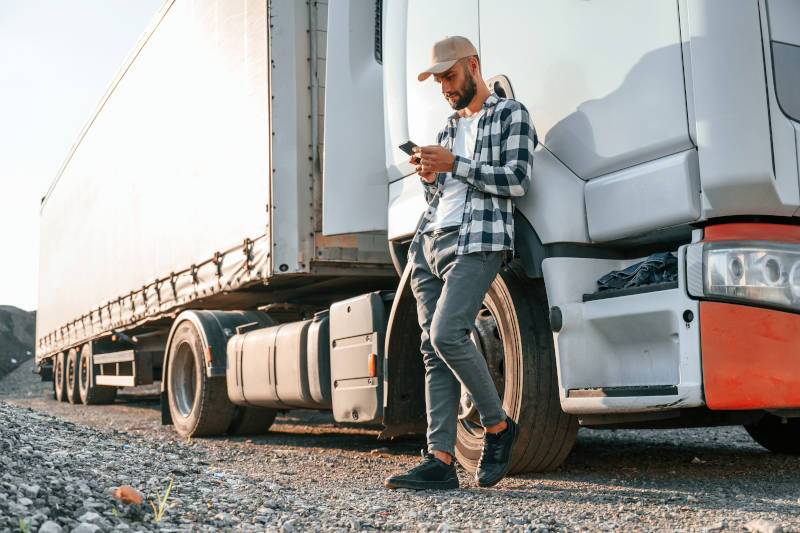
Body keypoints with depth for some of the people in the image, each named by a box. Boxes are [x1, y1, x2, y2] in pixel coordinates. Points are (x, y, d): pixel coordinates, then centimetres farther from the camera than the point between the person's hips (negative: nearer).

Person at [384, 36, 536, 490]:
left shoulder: (510, 114, 6)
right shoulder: (450, 127, 28)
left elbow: (517, 181, -7)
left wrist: (455, 165, -10)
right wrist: (429, 176, 5)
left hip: (476, 240, -8)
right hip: (431, 242, 8)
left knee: (447, 335, -23)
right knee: (433, 349, -1)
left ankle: (498, 425, -2)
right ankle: (441, 460, -2)